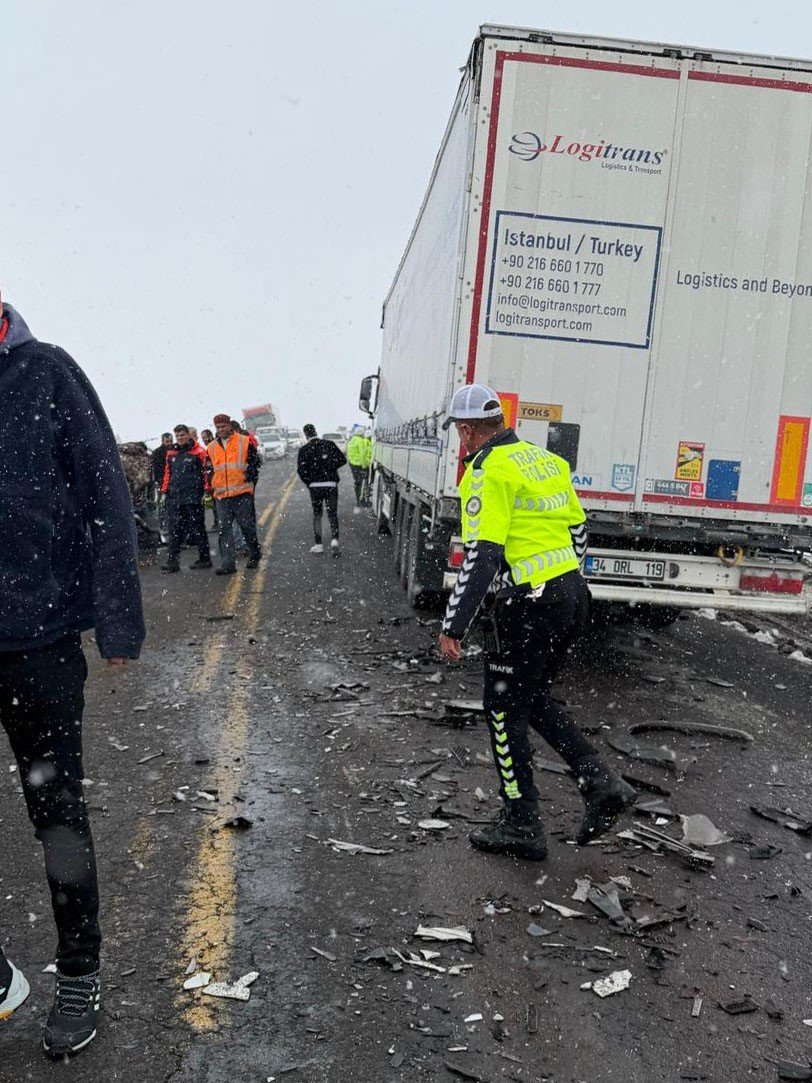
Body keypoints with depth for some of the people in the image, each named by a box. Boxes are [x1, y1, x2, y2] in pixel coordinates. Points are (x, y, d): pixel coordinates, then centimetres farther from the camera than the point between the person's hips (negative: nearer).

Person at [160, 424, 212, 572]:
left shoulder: (198, 452, -1)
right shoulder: (171, 454, 16)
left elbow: (206, 471, -4)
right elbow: (167, 474, 22)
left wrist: (206, 490, -9)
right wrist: (165, 492, 17)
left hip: (193, 497, -5)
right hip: (174, 498, 5)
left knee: (197, 529, 2)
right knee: (175, 530, 3)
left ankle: (204, 558, 11)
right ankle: (173, 561, 3)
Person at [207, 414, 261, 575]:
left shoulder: (244, 442, 1)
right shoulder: (212, 447, 12)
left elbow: (255, 462, 5)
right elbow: (210, 470, 21)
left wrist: (249, 477, -4)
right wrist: (211, 489, 15)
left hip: (242, 493, -3)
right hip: (221, 495, 3)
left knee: (247, 526, 5)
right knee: (223, 529, -4)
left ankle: (255, 555, 25)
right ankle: (228, 563, -5)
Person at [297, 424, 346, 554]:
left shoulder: (304, 450, -2)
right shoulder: (329, 444, 2)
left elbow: (301, 470, -10)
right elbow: (342, 460, -4)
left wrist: (309, 483, 3)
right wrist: (329, 468, 7)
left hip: (314, 486, 0)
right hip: (331, 485, 0)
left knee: (317, 515, 15)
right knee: (332, 514, 5)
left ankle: (318, 544, 15)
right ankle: (334, 539, -18)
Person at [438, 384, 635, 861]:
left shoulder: (489, 470, -13)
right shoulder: (546, 459, 13)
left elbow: (482, 556, -20)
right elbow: (578, 529, 19)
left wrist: (454, 625, -16)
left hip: (530, 605, -9)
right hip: (573, 594, 9)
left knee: (506, 711, 7)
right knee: (534, 698, 22)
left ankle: (522, 825, 15)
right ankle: (601, 783, 12)